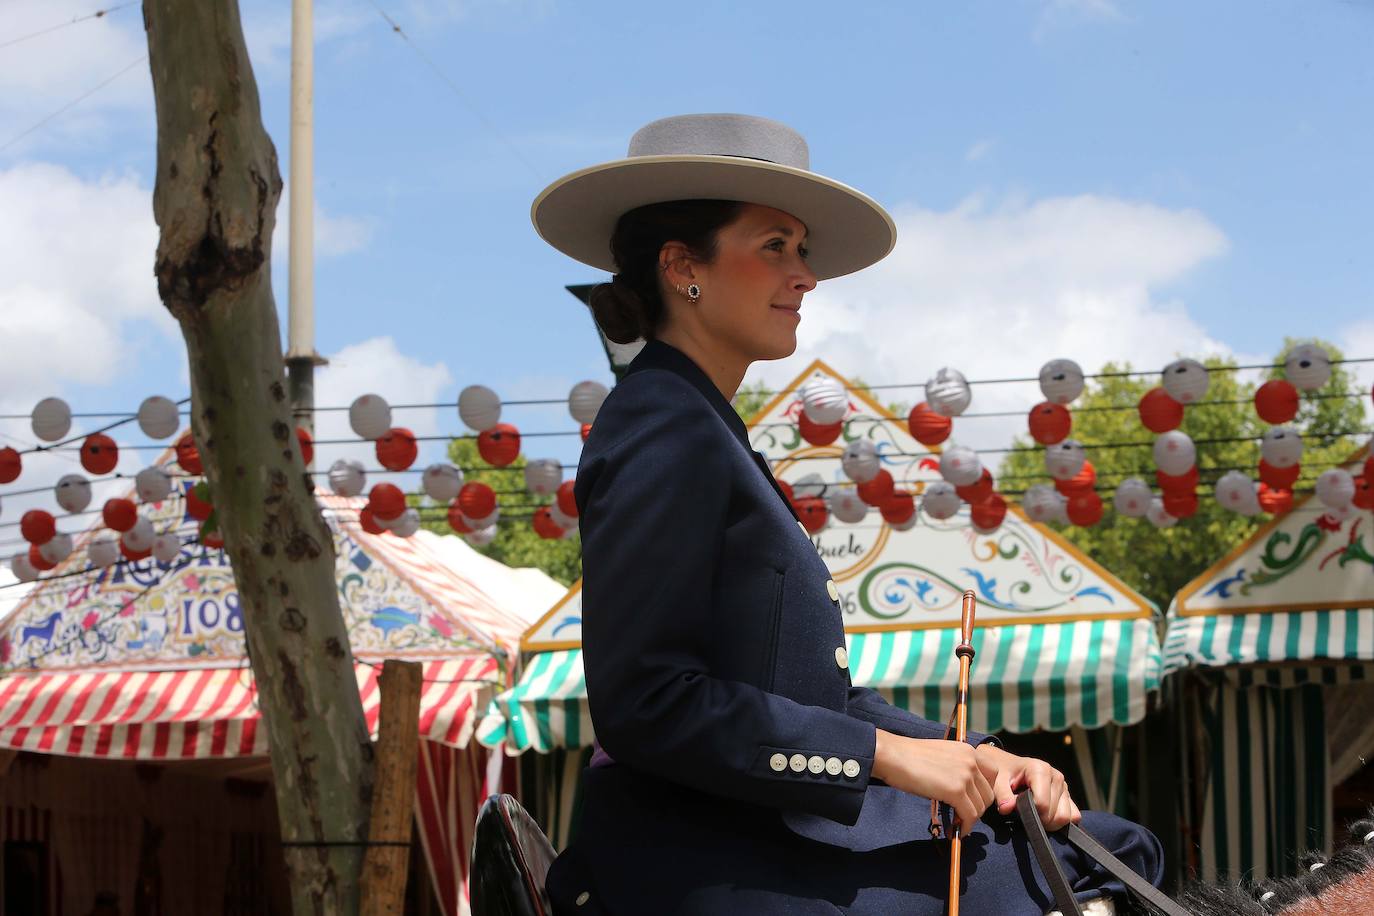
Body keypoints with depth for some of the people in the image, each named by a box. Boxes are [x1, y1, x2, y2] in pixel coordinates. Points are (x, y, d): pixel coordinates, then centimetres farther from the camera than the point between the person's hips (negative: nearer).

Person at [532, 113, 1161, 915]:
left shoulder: (709, 435, 20)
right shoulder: (666, 435, -11)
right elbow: (644, 705, -20)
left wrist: (973, 758, 4)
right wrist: (887, 756, -18)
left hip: (779, 835, 10)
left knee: (1105, 846, 3)